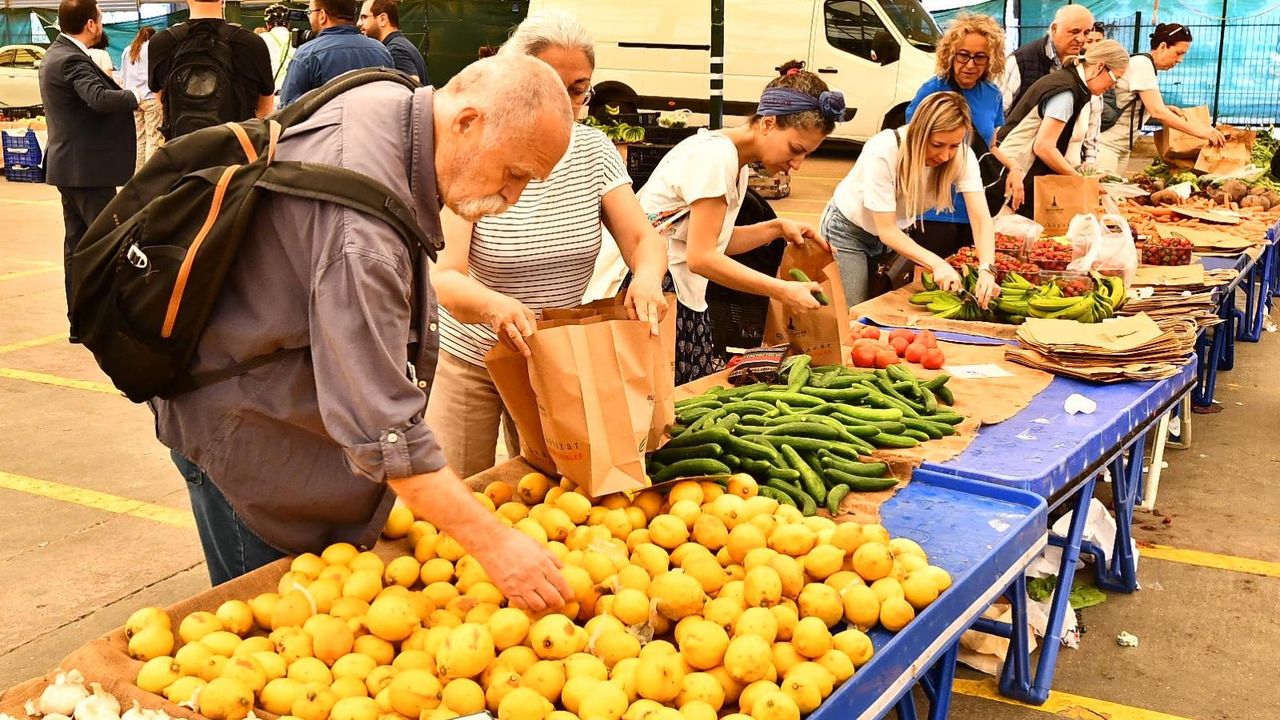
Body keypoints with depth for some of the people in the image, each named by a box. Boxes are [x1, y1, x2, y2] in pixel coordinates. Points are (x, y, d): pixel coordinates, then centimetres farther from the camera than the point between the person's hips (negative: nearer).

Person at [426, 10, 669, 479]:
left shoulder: (594, 151, -5)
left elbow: (643, 239, -9)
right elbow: (445, 277, -24)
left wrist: (647, 277, -33)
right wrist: (494, 305, -47)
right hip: (470, 359, -3)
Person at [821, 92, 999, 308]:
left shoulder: (962, 156, -23)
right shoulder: (883, 152, -34)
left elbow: (981, 219, -27)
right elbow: (886, 230, -31)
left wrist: (986, 269, -45)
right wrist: (936, 263, -44)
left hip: (895, 231, 4)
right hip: (849, 230, -4)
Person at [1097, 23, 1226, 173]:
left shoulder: (1147, 65, 12)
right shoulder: (1142, 64, -15)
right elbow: (1157, 112, -23)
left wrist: (1165, 109, 1)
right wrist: (1199, 130, -23)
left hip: (1121, 147, 9)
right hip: (1106, 145, -9)